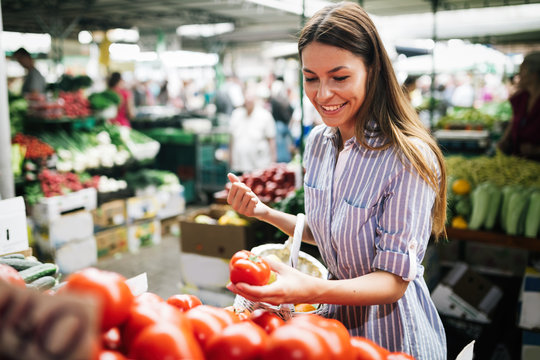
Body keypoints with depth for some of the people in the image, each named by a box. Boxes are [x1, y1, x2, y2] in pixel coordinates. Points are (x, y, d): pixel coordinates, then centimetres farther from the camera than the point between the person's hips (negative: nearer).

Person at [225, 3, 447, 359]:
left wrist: (314, 290, -41)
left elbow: (394, 281, -24)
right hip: (337, 316, 6)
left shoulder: (409, 157, -26)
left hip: (391, 330, -6)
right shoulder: (318, 142, -5)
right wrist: (264, 212, -6)